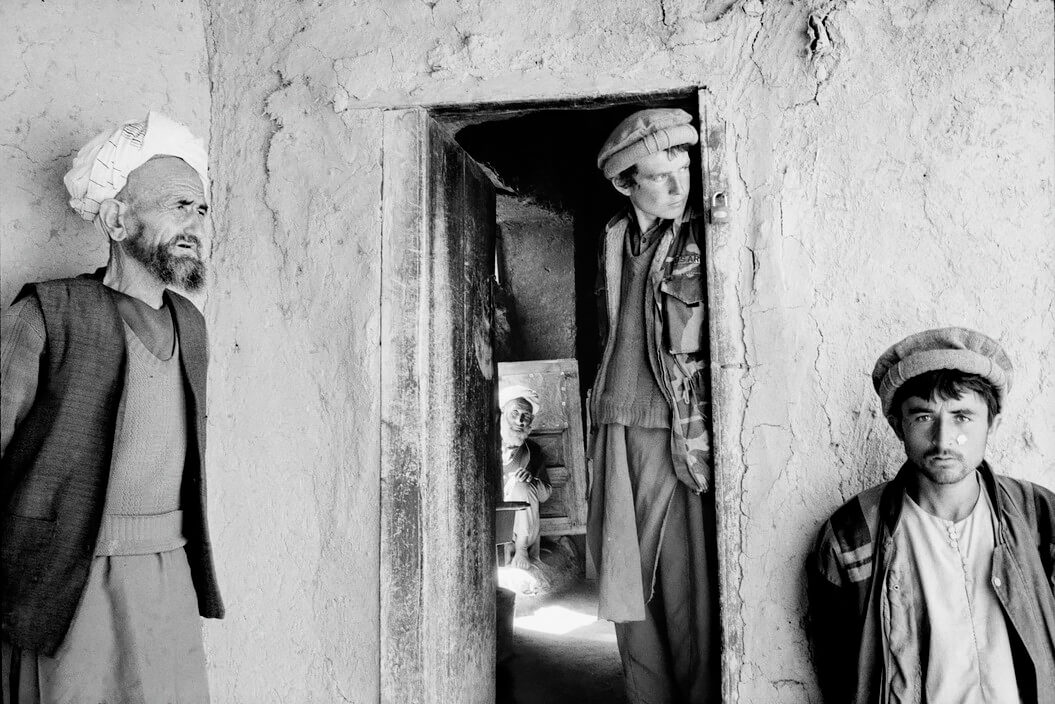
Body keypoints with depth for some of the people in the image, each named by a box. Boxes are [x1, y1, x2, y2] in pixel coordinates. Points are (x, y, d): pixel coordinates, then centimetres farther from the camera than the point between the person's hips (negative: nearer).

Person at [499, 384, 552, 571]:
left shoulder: (532, 451, 6)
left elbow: (546, 493, 4)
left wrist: (531, 480, -17)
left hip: (519, 521, 2)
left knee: (522, 487, -25)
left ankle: (522, 548, -16)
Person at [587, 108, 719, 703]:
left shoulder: (703, 240, -2)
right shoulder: (613, 240, 13)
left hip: (676, 436, -5)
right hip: (616, 433, 5)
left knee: (686, 593, -1)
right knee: (626, 590, 10)